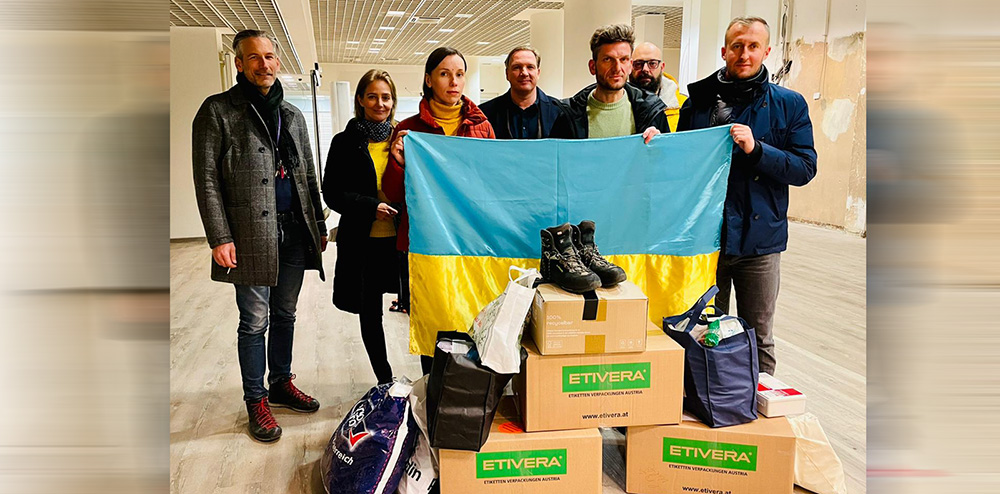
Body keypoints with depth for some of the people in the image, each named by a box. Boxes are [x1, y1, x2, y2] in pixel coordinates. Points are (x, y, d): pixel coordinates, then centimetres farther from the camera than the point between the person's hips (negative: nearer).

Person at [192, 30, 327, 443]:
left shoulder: (292, 115, 15)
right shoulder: (218, 110, -2)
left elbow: (308, 176, 18)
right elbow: (207, 179, -7)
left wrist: (319, 226, 14)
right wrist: (219, 237, -14)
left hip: (295, 232, 5)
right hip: (251, 234, -5)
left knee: (285, 315, 15)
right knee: (256, 321, 2)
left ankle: (281, 383, 31)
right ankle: (256, 400, 17)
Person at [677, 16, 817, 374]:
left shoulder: (789, 105, 2)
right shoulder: (698, 102, 7)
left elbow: (805, 168, -4)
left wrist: (756, 149, -18)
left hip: (759, 239, -1)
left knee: (758, 338, 10)